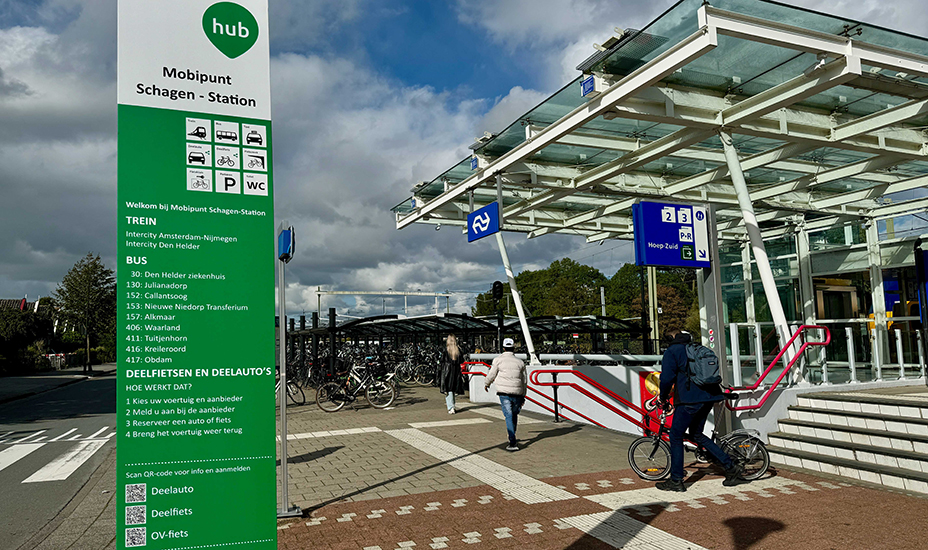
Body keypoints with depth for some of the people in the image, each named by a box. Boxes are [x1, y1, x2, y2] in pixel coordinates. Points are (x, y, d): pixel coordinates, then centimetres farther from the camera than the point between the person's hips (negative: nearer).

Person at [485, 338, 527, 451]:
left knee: (509, 416, -4)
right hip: (517, 393, 3)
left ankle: (513, 443, -11)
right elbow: (524, 381, 13)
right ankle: (513, 437, 32)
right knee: (514, 415, 20)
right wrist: (523, 396, 21)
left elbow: (491, 375, 5)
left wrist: (486, 384, 25)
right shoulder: (520, 362, 11)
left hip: (504, 392, -3)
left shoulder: (498, 359, 1)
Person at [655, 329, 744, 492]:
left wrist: (663, 397, 7)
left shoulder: (672, 351, 1)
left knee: (676, 437, 4)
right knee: (696, 435, 21)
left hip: (690, 399, -8)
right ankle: (731, 467, 17)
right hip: (709, 397, 8)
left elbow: (667, 378, -8)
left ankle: (676, 481, 8)